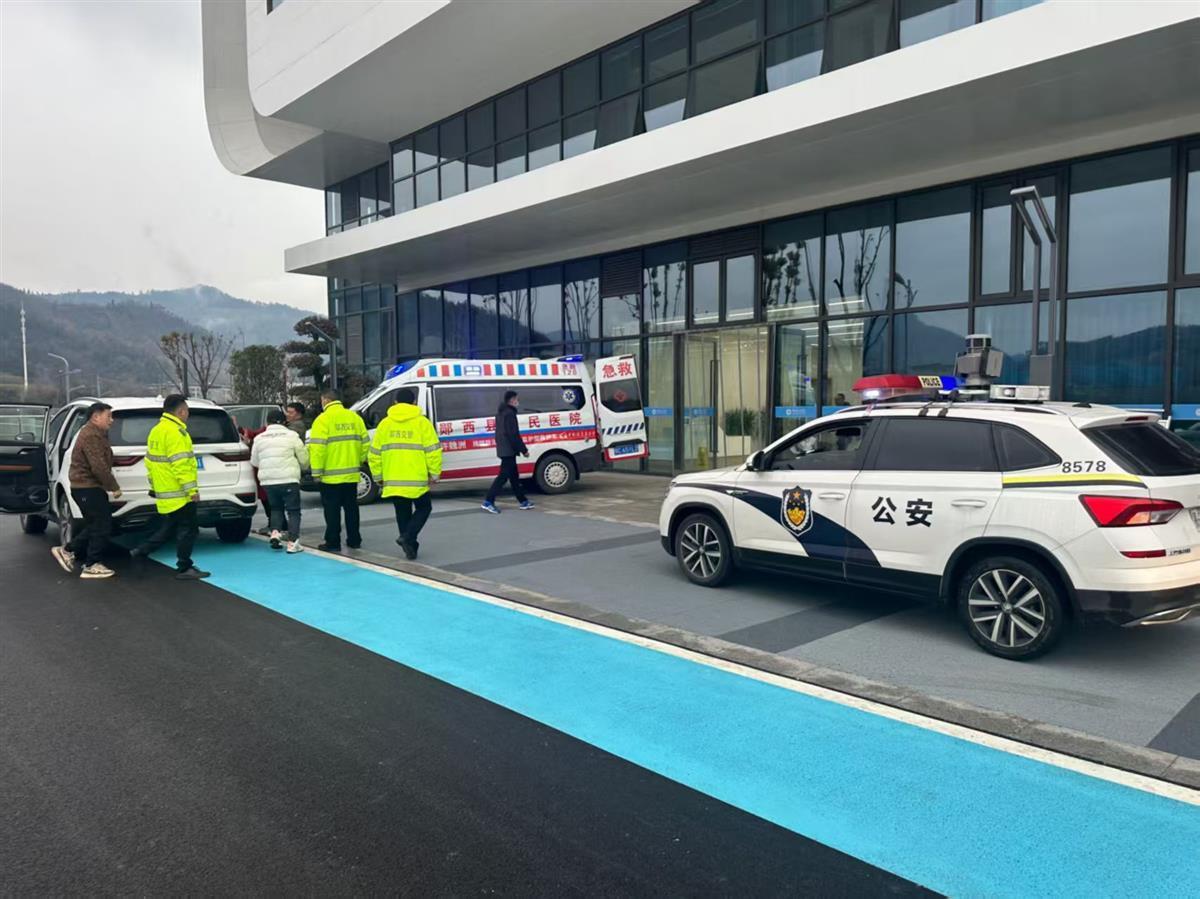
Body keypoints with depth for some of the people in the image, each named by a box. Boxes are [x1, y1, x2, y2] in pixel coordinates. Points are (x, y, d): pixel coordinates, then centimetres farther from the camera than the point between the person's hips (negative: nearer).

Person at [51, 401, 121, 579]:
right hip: (88, 488, -10)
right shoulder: (91, 435, -18)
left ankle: (68, 551, 22)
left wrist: (110, 486, 14)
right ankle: (91, 566, 3)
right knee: (102, 526, -4)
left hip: (89, 487, 10)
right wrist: (114, 487, -18)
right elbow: (98, 467, -25)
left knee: (96, 525, 17)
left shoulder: (96, 434, 17)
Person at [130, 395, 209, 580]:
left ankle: (140, 553, 19)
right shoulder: (175, 432, -17)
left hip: (164, 493, 10)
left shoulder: (156, 431, 14)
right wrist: (192, 489, -20)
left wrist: (154, 485, 24)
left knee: (167, 529, 20)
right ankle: (184, 568, 5)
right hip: (179, 494, -9)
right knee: (187, 530, 0)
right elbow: (180, 464, -23)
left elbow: (150, 460, 19)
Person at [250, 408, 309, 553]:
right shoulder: (291, 435, -1)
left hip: (268, 481, 3)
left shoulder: (259, 438, 8)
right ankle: (293, 542, -4)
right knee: (293, 510, 3)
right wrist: (303, 467, 24)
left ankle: (275, 533, 4)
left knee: (276, 508, 22)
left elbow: (254, 462, 14)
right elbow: (303, 459, 2)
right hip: (289, 480, -3)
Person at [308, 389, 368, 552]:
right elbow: (365, 443, 8)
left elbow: (317, 448, -16)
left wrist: (316, 471, -11)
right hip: (351, 474, 5)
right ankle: (354, 540, 19)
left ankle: (333, 542, 5)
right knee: (351, 507, 14)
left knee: (332, 510, 2)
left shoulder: (323, 419, -10)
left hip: (331, 475, -5)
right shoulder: (354, 417, 7)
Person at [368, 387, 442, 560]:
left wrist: (379, 476, 16)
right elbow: (433, 450, -9)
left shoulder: (385, 424, 7)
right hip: (417, 480, -3)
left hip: (393, 481, 4)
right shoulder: (422, 422, -4)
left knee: (403, 514, 15)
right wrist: (434, 473, 0)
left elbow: (375, 454, 8)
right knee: (423, 508, 14)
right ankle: (408, 537, -5)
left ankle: (410, 549, 19)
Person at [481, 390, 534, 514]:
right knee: (503, 476, -9)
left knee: (514, 476, 14)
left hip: (503, 449, 10)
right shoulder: (510, 414, -15)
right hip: (509, 450, -10)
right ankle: (488, 502, -12)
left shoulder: (500, 413, 16)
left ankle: (523, 501, 22)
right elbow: (514, 435, -19)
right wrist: (523, 450, -14)